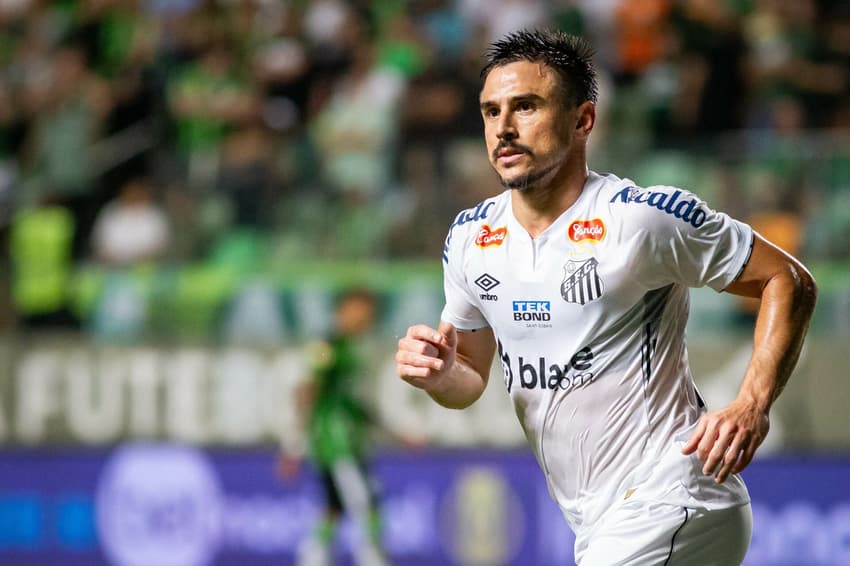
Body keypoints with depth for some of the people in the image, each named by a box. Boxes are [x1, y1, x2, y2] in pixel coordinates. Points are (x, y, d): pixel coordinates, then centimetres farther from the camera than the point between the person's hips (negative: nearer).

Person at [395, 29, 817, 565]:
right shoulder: (470, 236, 6)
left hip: (670, 502, -7)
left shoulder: (643, 216, -13)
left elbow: (790, 282, -6)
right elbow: (471, 380, 18)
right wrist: (440, 374, -6)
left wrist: (752, 406, -19)